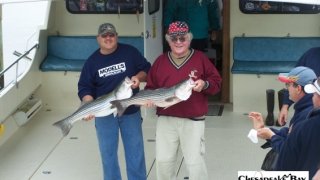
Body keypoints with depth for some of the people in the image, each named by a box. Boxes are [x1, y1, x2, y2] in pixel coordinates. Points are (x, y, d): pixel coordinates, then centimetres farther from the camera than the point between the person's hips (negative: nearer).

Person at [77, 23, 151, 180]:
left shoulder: (130, 52, -3)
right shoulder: (92, 61, -1)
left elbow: (147, 69, 3)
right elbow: (85, 88, -3)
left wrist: (138, 77, -18)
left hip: (131, 111, -1)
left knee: (135, 151, 8)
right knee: (108, 152, 10)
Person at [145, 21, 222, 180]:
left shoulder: (200, 58, 1)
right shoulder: (160, 60, 9)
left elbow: (216, 83, 3)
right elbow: (150, 87, 13)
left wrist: (205, 84, -18)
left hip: (193, 120, -3)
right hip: (165, 120, 3)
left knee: (195, 163, 0)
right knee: (163, 161, 9)